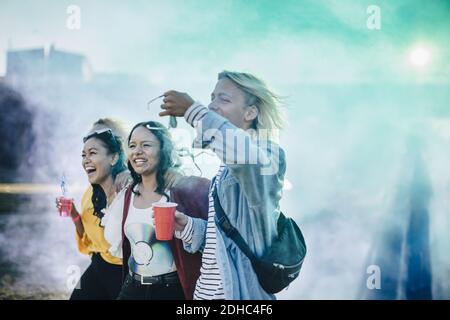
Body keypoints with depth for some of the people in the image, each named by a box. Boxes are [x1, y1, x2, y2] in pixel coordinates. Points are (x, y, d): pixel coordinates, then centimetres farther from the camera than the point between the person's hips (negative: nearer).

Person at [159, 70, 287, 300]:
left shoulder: (268, 155, -12)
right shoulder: (227, 168, 14)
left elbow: (246, 151, -37)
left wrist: (192, 110, -26)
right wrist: (187, 225, 0)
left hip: (242, 291, -8)